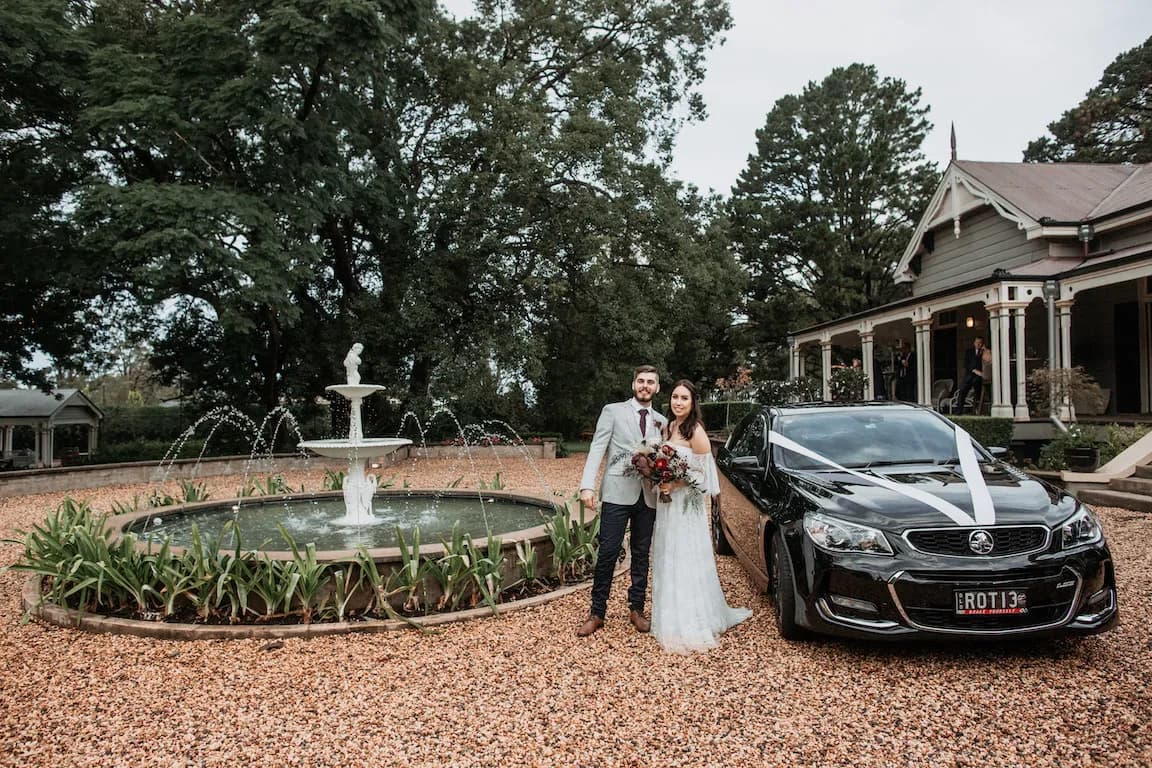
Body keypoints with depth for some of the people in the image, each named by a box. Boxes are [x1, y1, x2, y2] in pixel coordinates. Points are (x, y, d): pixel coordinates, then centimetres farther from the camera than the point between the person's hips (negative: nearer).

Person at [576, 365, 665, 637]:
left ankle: (636, 609, 23)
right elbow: (597, 449, -5)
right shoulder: (613, 411, 2)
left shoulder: (661, 421, 14)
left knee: (641, 555, 10)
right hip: (617, 494, -4)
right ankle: (597, 612, 8)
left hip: (648, 497, 4)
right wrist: (587, 485, -15)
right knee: (607, 553, -3)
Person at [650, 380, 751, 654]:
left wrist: (675, 484, -21)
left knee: (686, 564, -2)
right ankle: (671, 620, 26)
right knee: (667, 563, 13)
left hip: (687, 507, -8)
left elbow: (704, 474, -14)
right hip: (666, 506, 8)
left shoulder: (696, 432, -13)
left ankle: (691, 629, 8)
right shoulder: (668, 428, 9)